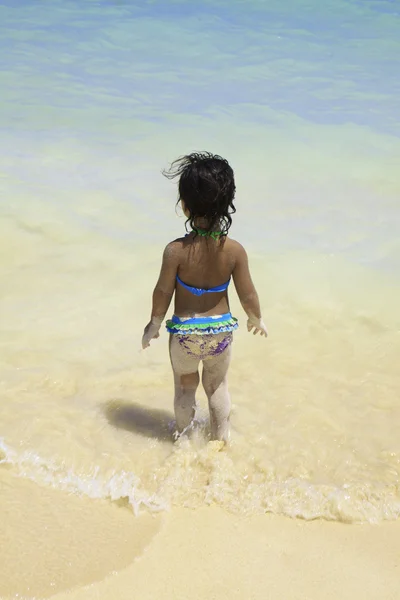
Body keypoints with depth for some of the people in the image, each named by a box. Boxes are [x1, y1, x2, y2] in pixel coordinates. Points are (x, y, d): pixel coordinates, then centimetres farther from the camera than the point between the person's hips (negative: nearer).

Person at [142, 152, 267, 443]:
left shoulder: (176, 250, -23)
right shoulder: (235, 250, -19)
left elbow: (163, 293, -12)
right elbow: (248, 294, -9)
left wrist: (154, 324, 6)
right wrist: (257, 319, 12)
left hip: (184, 332, -1)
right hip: (220, 331, 1)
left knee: (185, 387, 23)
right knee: (218, 386, 24)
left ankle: (183, 435, 43)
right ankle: (221, 439, 39)